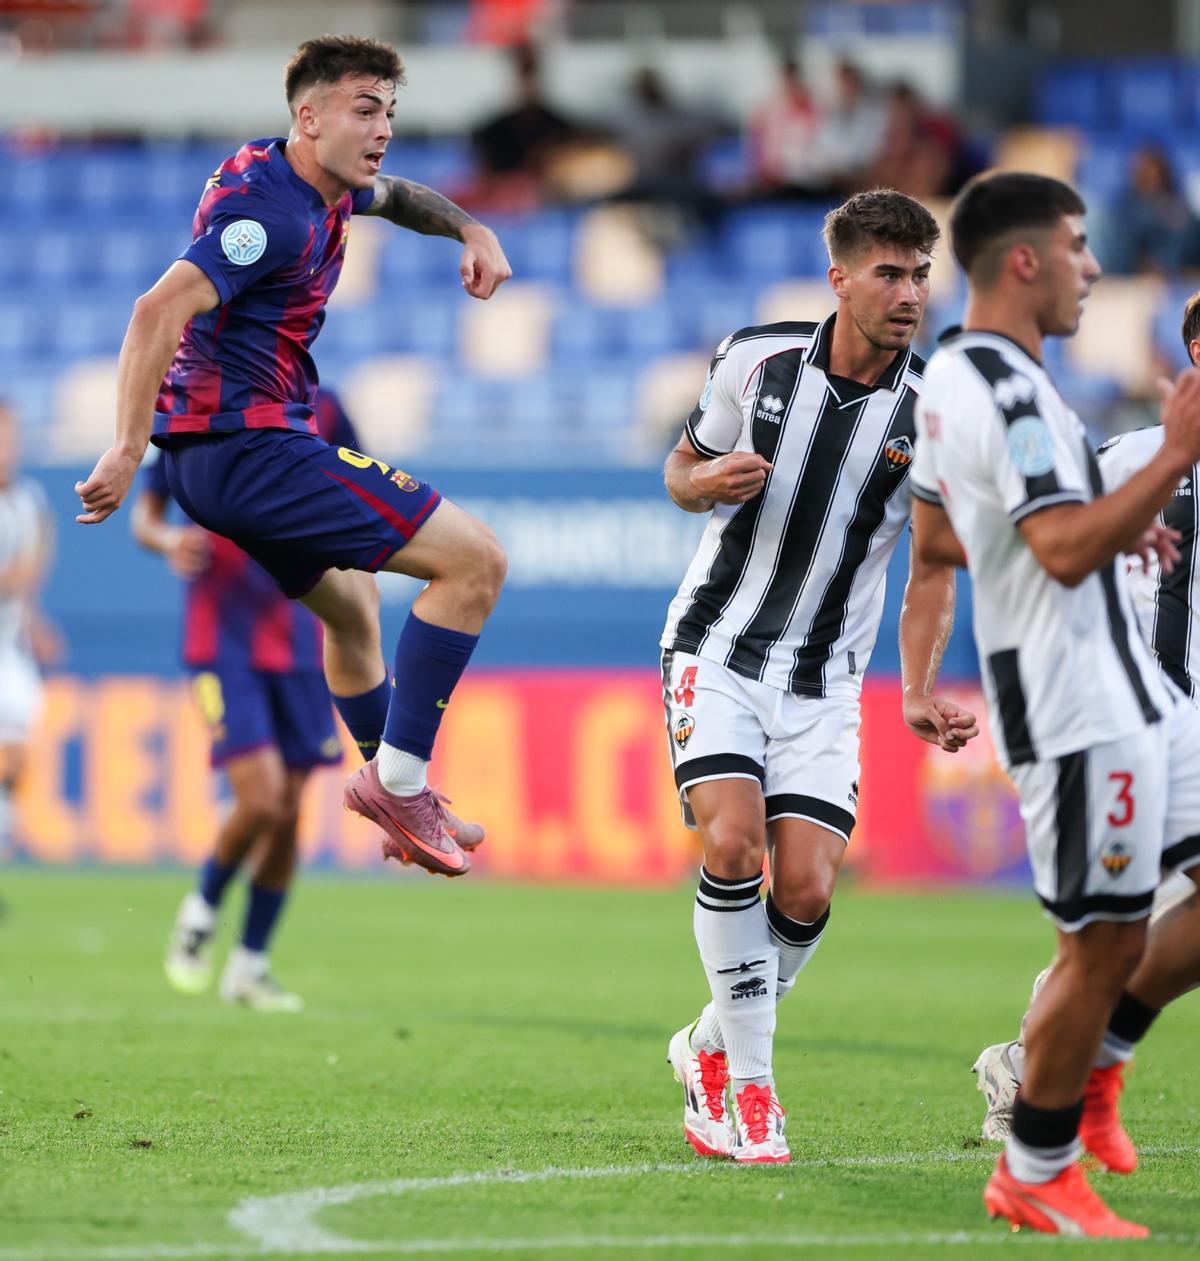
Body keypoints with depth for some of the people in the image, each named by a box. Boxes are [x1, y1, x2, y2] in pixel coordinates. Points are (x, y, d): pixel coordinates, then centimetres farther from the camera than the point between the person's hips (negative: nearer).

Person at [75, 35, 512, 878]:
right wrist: (127, 452, -35)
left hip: (212, 455, 11)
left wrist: (469, 230, 16)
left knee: (352, 606, 32)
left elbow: (394, 198, 35)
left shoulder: (324, 189, 11)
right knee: (476, 559, -12)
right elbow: (160, 311, -29)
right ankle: (398, 776, -11)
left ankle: (400, 793, 46)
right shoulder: (273, 212, -19)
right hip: (250, 449, -11)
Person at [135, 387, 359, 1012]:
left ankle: (250, 965, 19)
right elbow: (144, 512, 1)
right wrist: (168, 539, -21)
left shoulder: (319, 410, 2)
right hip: (222, 637, -4)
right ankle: (201, 913, 13)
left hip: (297, 640, 4)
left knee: (288, 813, 3)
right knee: (261, 800, -16)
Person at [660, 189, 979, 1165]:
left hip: (824, 681, 1)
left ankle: (712, 1047, 19)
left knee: (806, 889, -9)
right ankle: (750, 1084, -8)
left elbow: (935, 569, 2)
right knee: (734, 842, -20)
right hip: (717, 650, -1)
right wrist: (708, 481, -15)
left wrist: (921, 693, -11)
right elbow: (686, 469, 10)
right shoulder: (757, 359, -5)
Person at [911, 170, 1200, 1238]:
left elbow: (936, 538, 24)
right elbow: (1068, 553, -29)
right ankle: (1034, 1177, 11)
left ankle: (1090, 1055, 22)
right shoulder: (1009, 395, -19)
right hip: (1081, 714, -10)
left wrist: (1108, 533, 21)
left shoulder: (950, 378, 13)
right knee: (1106, 946, -2)